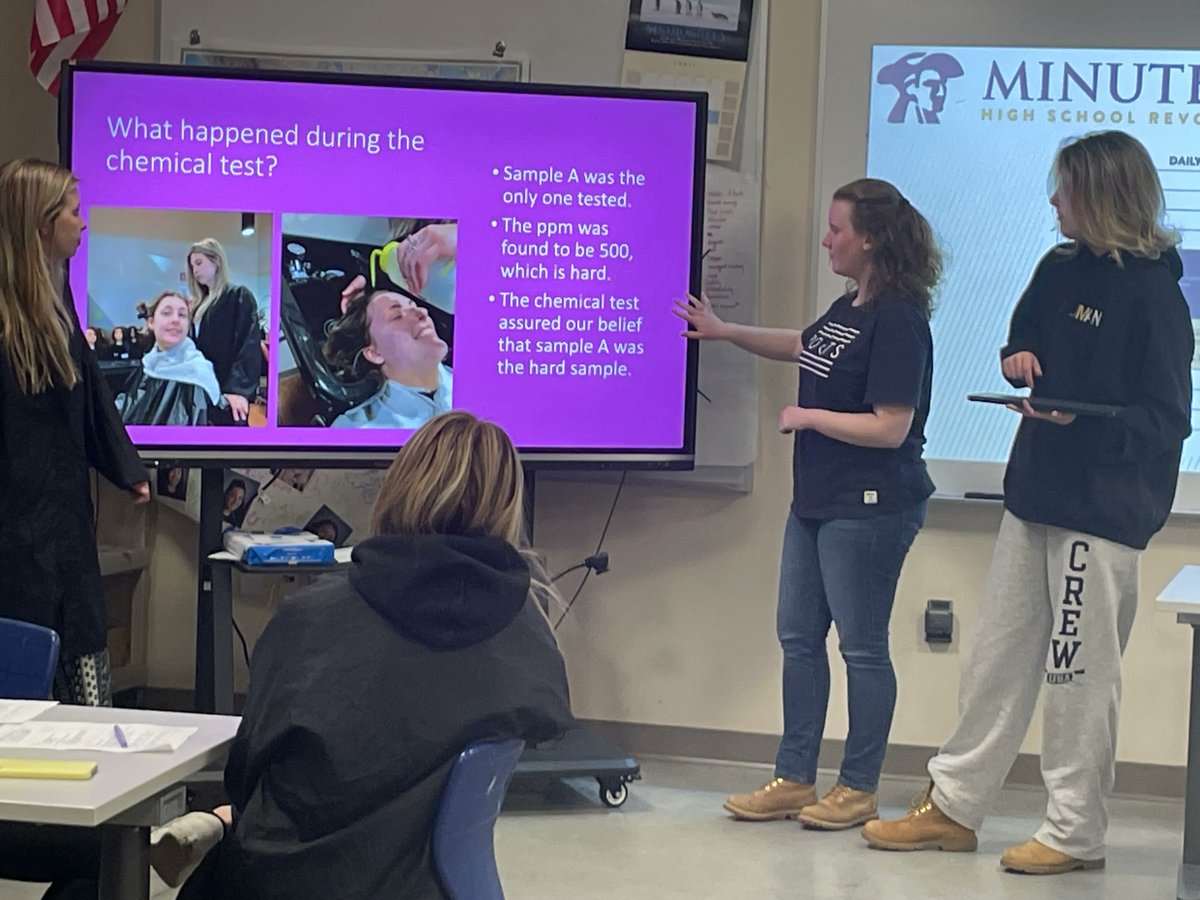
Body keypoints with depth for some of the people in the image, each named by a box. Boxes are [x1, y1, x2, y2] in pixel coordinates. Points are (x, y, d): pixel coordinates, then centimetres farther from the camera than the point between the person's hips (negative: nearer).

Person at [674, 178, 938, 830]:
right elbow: (802, 346, 31)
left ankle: (859, 789, 15)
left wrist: (807, 417, -13)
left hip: (870, 509, -10)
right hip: (816, 502, 10)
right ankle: (794, 779, 23)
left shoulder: (898, 321, -18)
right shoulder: (847, 310, 10)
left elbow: (889, 428, -23)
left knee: (862, 647, 2)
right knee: (798, 637, 13)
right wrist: (723, 332, 29)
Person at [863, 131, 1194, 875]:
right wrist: (1019, 361, 0)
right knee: (998, 655, 13)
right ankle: (953, 806, 23)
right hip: (1037, 492, 8)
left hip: (1104, 510, -7)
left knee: (1080, 674, 2)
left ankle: (1077, 834, 16)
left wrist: (1080, 419, -29)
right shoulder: (1060, 270, 8)